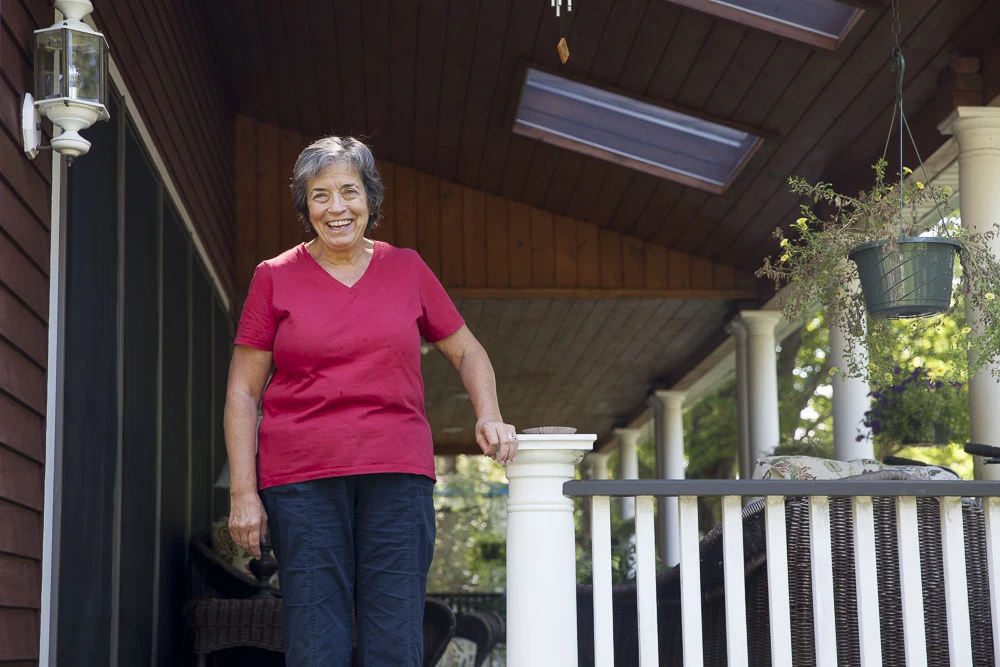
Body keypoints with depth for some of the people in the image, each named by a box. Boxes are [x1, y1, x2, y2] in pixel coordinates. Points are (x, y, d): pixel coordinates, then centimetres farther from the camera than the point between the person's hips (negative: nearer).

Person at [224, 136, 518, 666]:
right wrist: (243, 493, -1)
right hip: (301, 482, -1)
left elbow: (466, 351, 21)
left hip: (397, 477, 1)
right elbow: (242, 392, 7)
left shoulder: (407, 269, 12)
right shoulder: (275, 278, 7)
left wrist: (489, 416, 2)